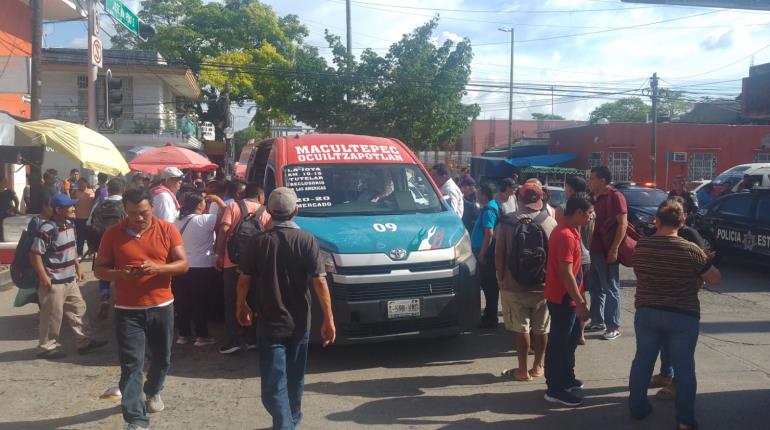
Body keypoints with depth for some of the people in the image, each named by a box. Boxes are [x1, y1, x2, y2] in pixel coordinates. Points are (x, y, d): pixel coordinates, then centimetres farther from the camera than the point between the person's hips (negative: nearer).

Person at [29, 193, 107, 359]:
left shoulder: (69, 225, 5)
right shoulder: (47, 230, -22)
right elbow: (35, 254, -21)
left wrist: (78, 268, 17)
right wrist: (44, 278, -20)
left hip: (70, 279, 9)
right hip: (54, 282, -9)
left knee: (78, 309, 15)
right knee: (52, 316, 4)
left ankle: (85, 341, 26)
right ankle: (47, 347, 20)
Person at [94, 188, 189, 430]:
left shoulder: (168, 230, -4)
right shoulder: (113, 234, -3)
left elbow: (183, 264, -6)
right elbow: (99, 269, 1)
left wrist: (156, 268, -24)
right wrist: (120, 274, -20)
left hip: (161, 306, 1)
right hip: (127, 310, -1)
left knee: (161, 358, 18)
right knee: (131, 365, -4)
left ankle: (153, 392, 46)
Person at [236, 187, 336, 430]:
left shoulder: (259, 242, -6)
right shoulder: (307, 241, -8)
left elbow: (244, 279, -1)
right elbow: (319, 282, -13)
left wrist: (241, 306, 17)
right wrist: (328, 319, -9)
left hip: (270, 323, -2)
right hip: (299, 323, 2)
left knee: (274, 385, -2)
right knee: (294, 379, 21)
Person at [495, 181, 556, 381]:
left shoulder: (507, 222, -7)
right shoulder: (550, 222, -4)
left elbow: (499, 253, -6)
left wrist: (500, 278, 6)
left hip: (514, 285, -1)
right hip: (544, 285, 2)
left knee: (520, 328, 6)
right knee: (541, 328, 14)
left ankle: (523, 370, 12)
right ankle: (537, 366, 25)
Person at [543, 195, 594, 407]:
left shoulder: (569, 230, 10)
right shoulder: (565, 235, -23)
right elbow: (566, 274, -25)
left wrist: (579, 299, 21)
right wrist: (580, 302, -21)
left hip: (567, 297, 10)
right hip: (563, 298, -10)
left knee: (570, 339, 21)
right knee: (559, 342, 0)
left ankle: (566, 378, 36)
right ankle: (555, 389, 10)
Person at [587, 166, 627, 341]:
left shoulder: (615, 196, -9)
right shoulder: (595, 198, 14)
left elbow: (623, 224, -15)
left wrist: (614, 249, -20)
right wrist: (589, 246, 11)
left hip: (608, 251, -8)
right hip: (595, 250, 8)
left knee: (611, 289, 0)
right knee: (595, 287, 14)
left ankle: (614, 327, 7)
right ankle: (597, 321, 24)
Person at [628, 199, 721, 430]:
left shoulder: (641, 246, -5)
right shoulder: (690, 250, -14)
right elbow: (715, 278, -3)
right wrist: (697, 276, 16)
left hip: (646, 313, 3)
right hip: (683, 317, -2)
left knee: (643, 360, 16)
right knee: (684, 366, 10)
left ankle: (637, 407, 26)